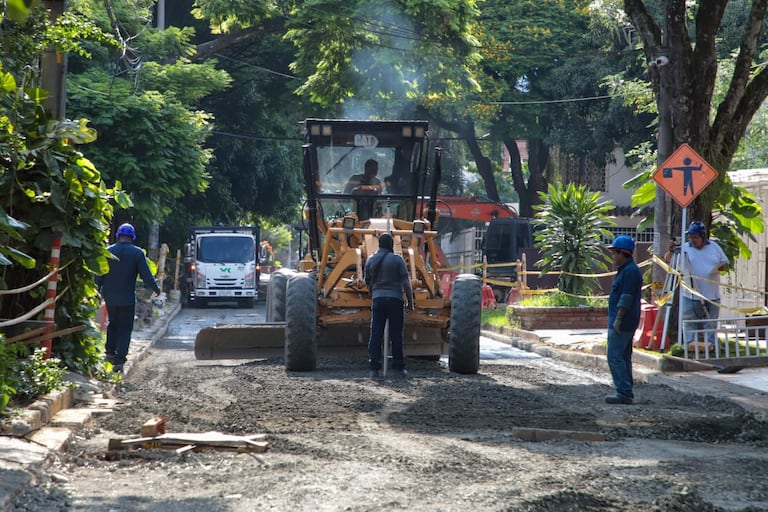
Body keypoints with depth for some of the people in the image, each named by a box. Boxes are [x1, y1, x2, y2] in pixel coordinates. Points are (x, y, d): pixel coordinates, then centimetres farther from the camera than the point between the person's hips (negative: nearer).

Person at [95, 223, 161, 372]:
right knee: (125, 328, 2)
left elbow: (99, 275, 2)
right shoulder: (137, 253, -6)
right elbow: (146, 275, -5)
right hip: (127, 298, -3)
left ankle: (110, 353, 21)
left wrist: (97, 291, 10)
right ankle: (119, 360, -8)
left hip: (110, 297, 3)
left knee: (113, 323, 23)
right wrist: (156, 289, 10)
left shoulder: (108, 251, 1)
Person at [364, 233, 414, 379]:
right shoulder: (397, 259, -5)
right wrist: (410, 302, 1)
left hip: (378, 300, 3)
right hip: (395, 300, -3)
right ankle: (398, 366, 6)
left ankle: (374, 368, -3)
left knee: (376, 334, 2)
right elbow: (406, 283, -7)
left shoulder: (370, 261, 6)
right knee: (396, 334, 3)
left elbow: (368, 282, 16)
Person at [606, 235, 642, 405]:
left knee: (615, 357, -11)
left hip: (622, 323, -11)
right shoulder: (627, 269, 18)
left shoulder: (630, 271, -16)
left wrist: (618, 319, -22)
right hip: (625, 323, 11)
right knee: (624, 357, 14)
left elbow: (626, 298, -22)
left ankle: (624, 393, -12)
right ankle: (626, 392, 18)